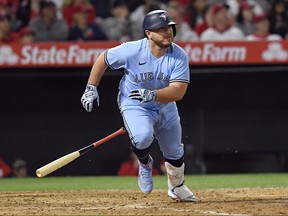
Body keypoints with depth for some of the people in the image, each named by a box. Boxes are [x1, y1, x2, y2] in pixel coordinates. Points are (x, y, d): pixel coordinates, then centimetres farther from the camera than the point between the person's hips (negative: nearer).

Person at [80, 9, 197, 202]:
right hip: (134, 106, -3)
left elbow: (178, 92, -29)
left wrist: (152, 94, -45)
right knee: (143, 138, -33)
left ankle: (177, 188, 46)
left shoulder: (179, 56, -22)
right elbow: (103, 59, -8)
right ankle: (145, 163, 4)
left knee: (175, 153, 14)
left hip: (166, 107, 3)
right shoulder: (131, 51, -26)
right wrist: (91, 89, -10)